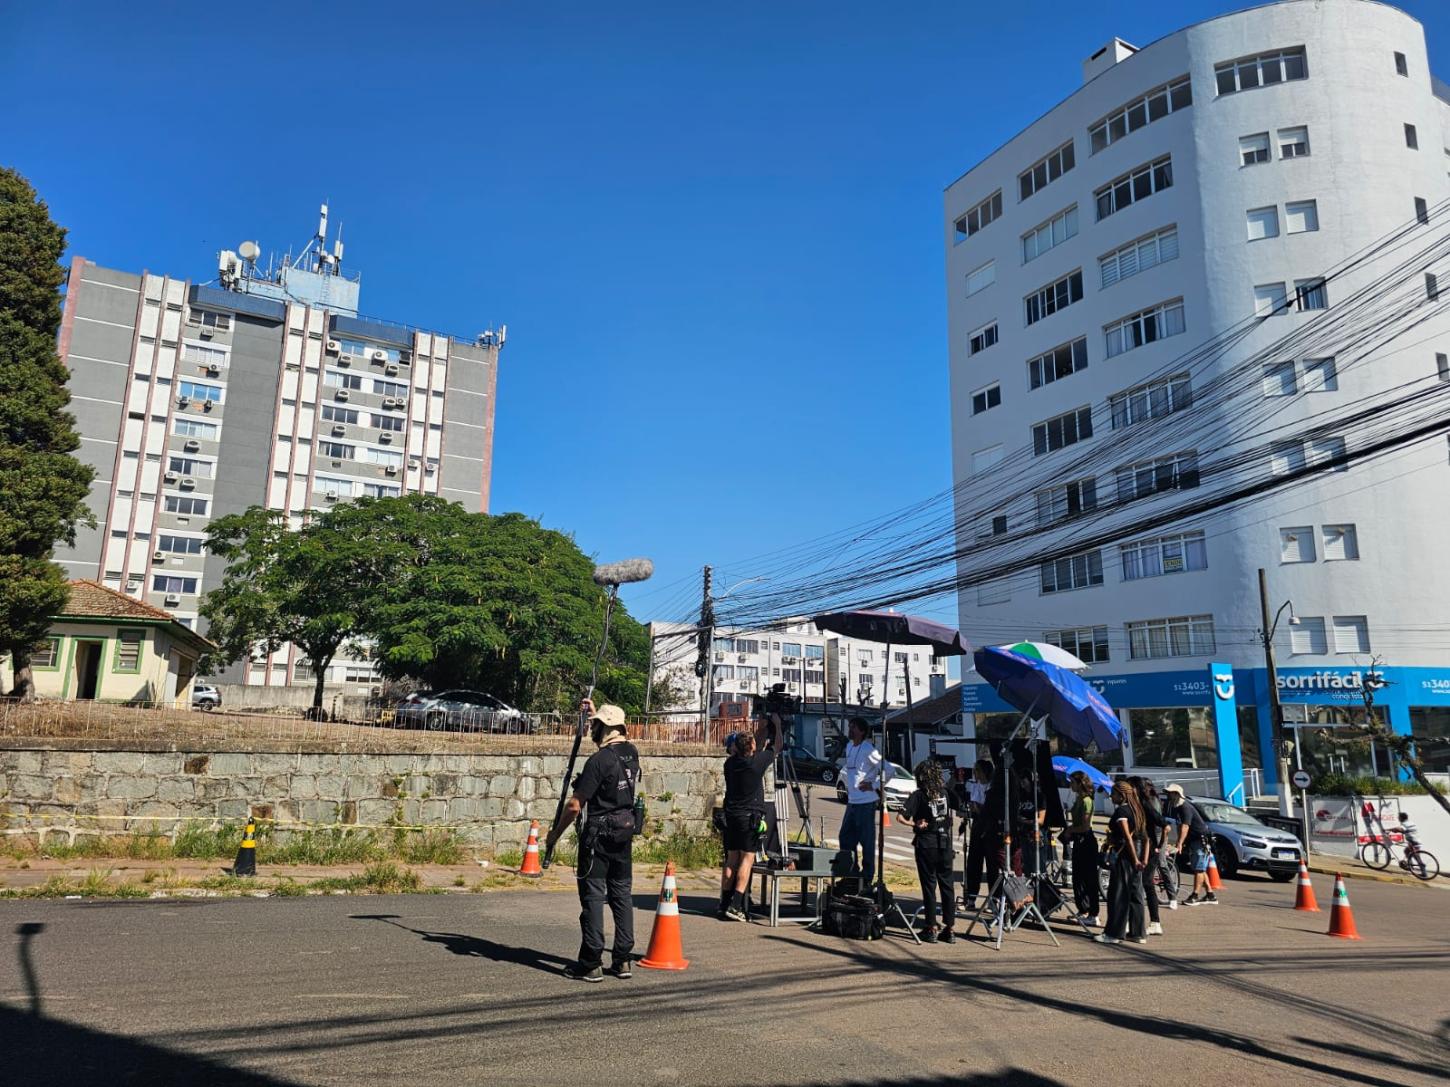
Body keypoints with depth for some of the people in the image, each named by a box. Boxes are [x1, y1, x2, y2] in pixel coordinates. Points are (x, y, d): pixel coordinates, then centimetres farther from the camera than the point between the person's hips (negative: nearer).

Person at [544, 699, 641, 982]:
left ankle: (590, 964, 3)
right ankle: (622, 960, 15)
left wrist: (555, 832, -2)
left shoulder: (599, 760, -17)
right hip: (625, 832, 7)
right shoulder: (631, 753, 5)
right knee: (622, 893, 11)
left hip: (599, 834, -7)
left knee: (593, 896, 0)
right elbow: (615, 739, 32)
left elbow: (575, 805, -16)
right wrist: (595, 712, 36)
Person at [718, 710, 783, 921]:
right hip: (750, 816, -6)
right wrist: (775, 725, 18)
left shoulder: (730, 763, 4)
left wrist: (760, 730, 30)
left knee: (731, 859, 10)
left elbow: (748, 754, 26)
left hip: (731, 816, 6)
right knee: (747, 859, -3)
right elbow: (775, 746, 3)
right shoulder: (757, 761, -12)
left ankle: (724, 905, 12)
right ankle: (735, 906, -9)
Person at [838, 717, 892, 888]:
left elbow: (888, 770, -15)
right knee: (846, 838, 14)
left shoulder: (868, 750, -14)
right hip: (852, 800, 9)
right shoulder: (849, 746, 12)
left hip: (866, 801, -9)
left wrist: (875, 786, -14)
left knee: (867, 840, -1)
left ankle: (867, 877, 8)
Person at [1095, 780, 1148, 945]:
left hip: (1124, 854, -9)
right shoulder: (1136, 810, 13)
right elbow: (1144, 837, 11)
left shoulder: (1120, 811, -13)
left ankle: (1113, 933, 1)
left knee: (1118, 894, -3)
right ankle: (1138, 933, 16)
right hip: (1135, 854, 9)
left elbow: (1127, 837, -19)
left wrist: (1135, 859, -16)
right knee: (1135, 894, 12)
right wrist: (1144, 859, 8)